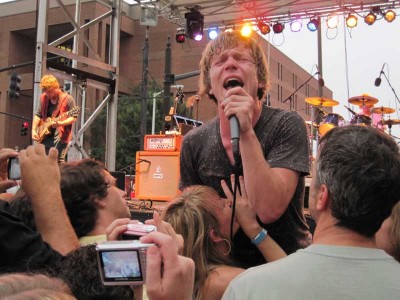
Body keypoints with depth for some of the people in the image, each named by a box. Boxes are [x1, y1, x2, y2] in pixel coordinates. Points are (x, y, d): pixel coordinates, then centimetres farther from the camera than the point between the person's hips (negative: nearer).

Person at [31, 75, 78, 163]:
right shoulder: (43, 98, 9)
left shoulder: (67, 99, -8)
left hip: (60, 135, -6)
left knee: (59, 161, -11)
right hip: (45, 135, 6)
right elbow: (38, 114, 16)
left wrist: (60, 123, -23)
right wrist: (34, 130, 4)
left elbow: (74, 117, -8)